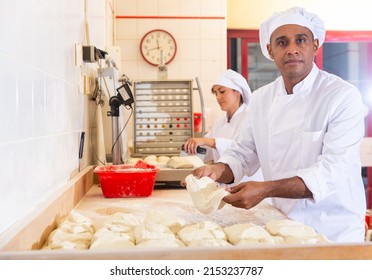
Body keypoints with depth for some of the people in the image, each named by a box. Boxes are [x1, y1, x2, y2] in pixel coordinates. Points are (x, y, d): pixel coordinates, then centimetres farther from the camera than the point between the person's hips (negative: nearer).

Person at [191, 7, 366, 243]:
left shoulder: (344, 96, -17)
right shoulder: (261, 98, 1)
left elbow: (333, 171, -26)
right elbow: (244, 153, 6)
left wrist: (265, 190, -37)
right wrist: (218, 170, -17)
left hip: (332, 230, -4)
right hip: (280, 224, 5)